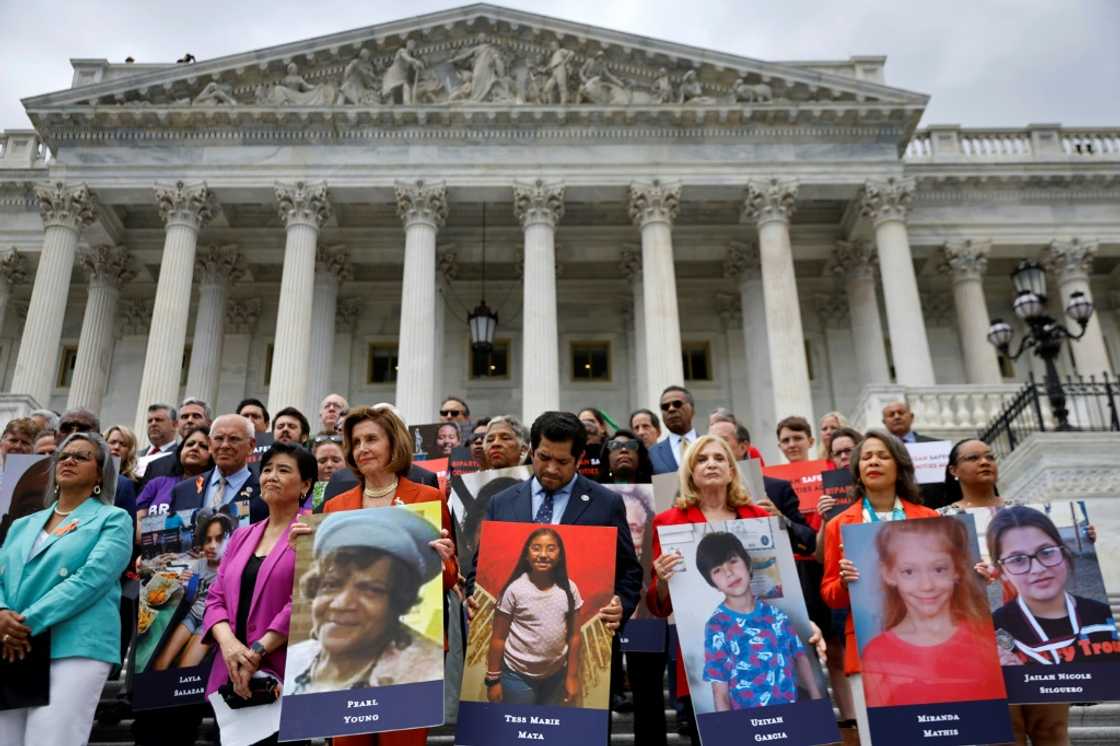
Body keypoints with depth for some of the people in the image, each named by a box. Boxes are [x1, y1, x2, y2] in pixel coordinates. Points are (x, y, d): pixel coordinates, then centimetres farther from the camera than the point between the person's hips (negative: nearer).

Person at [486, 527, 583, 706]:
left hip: (556, 675, 3)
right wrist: (493, 679, -5)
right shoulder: (514, 589, -15)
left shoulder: (569, 589, -5)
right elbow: (498, 638, -8)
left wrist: (572, 676, 4)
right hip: (518, 676, -3)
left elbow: (573, 636, 3)